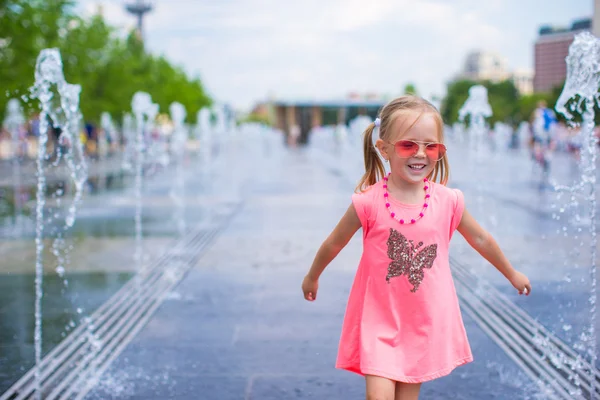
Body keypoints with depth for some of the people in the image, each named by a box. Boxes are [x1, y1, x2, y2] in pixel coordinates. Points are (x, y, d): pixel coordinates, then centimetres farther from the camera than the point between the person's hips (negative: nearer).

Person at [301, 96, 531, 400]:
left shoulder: (448, 201, -7)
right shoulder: (369, 202, -14)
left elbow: (480, 239, 12)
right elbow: (334, 243, 3)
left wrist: (512, 274, 24)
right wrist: (312, 277, 18)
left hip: (426, 321, 2)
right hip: (378, 318, -2)